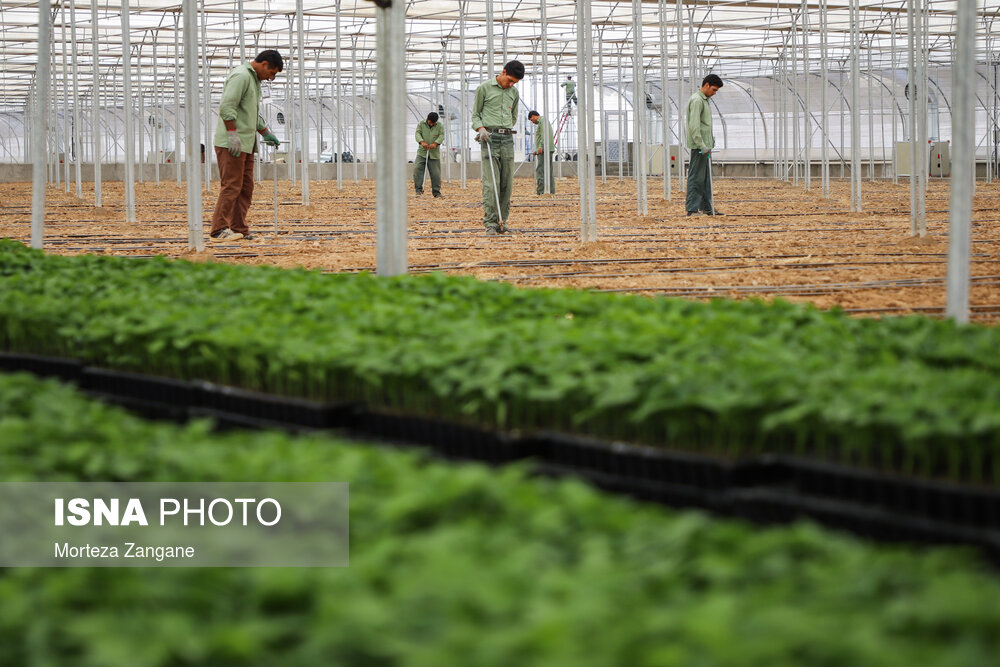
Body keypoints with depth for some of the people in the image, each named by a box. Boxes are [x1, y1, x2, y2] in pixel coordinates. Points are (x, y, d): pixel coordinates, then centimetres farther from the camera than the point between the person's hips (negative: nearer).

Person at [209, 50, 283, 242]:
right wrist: (233, 135, -25)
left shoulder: (253, 79, 22)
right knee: (231, 185, -11)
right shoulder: (241, 76, -12)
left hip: (246, 144, 10)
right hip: (231, 144, -10)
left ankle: (239, 229, 9)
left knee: (246, 187, 8)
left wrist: (267, 134, 30)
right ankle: (219, 229, -11)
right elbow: (226, 107, -21)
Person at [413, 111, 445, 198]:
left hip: (434, 154, 0)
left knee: (436, 173, -2)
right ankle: (419, 189, -12)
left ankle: (436, 192, 10)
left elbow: (441, 136, -8)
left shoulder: (439, 126, 4)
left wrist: (435, 143, -28)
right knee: (417, 169, -17)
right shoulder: (421, 124, 4)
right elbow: (418, 134, -8)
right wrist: (422, 142, -29)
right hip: (422, 152, 0)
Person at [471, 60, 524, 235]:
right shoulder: (484, 88, 3)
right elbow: (475, 114, 6)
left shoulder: (514, 93, 16)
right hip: (489, 139, -4)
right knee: (491, 183, -11)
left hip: (507, 139, 5)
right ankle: (490, 223, -12)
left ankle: (502, 221, 7)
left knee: (507, 183, 1)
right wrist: (481, 128, -11)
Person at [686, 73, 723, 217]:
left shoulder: (704, 100, 18)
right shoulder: (697, 100, -14)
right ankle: (692, 209, -8)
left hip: (705, 145, 10)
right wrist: (702, 146, -25)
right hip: (699, 146, -10)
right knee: (696, 178, -9)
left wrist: (711, 138, 17)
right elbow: (694, 126, -22)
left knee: (706, 177, 13)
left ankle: (706, 207, 18)